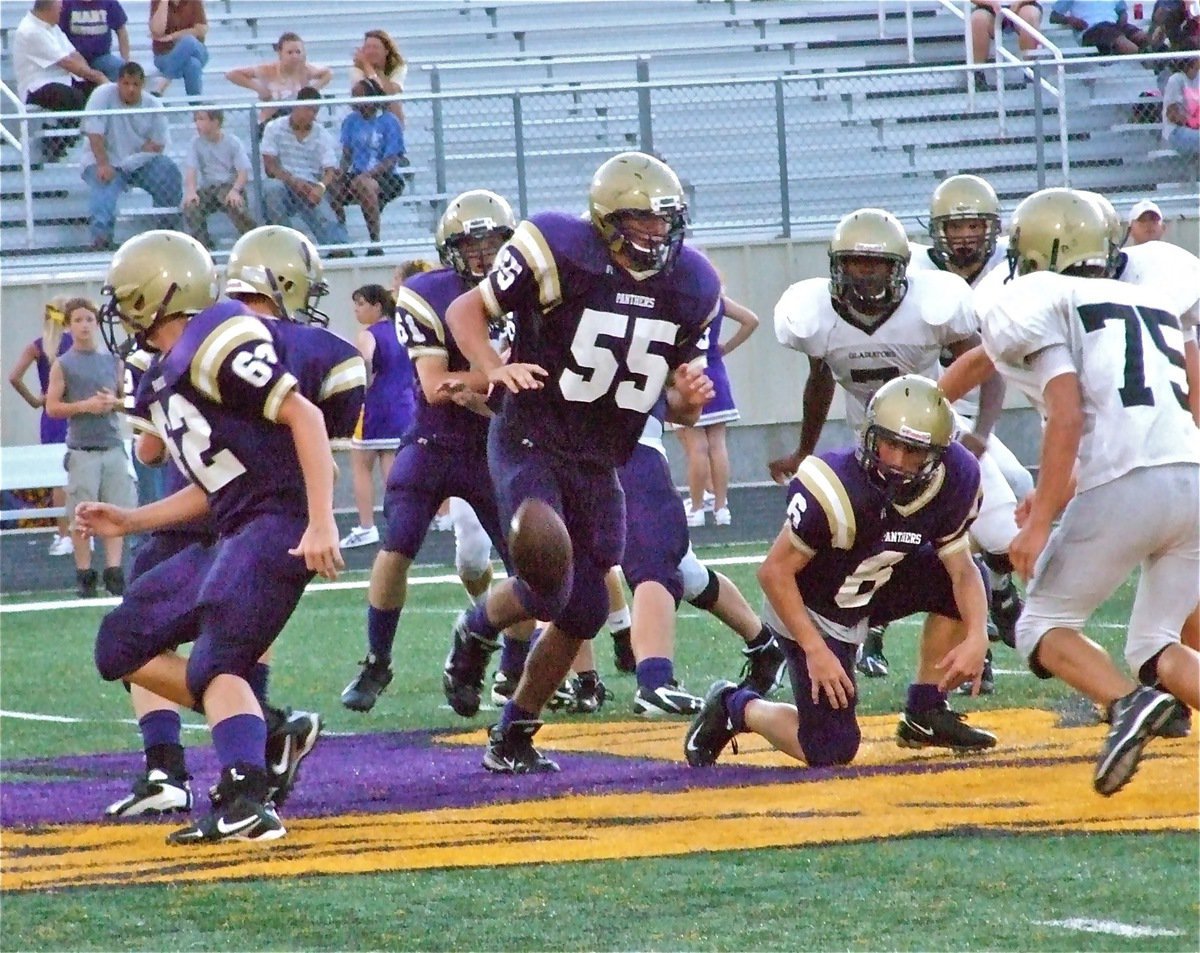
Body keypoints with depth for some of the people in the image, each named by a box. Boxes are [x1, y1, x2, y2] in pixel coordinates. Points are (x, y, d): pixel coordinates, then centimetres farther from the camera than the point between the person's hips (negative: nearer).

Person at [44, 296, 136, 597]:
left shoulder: (113, 361, 12)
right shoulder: (63, 365, 3)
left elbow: (129, 400, 18)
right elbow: (52, 407, -1)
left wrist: (114, 402, -4)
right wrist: (85, 406, -14)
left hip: (113, 446, 3)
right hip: (82, 449, -3)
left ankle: (114, 571, 1)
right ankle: (84, 575, 1)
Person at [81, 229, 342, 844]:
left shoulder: (216, 343, -11)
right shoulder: (166, 376, 19)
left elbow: (303, 417, -17)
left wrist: (321, 522, -25)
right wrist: (128, 522, 23)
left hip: (279, 523, -10)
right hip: (233, 535, 10)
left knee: (214, 665, -24)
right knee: (123, 645, 11)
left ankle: (246, 803, -39)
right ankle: (265, 734, 8)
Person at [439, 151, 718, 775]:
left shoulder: (690, 289, 2)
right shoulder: (555, 255, -15)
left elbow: (674, 404, 12)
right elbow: (465, 310, -5)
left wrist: (689, 398, -12)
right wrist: (494, 368, -24)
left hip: (600, 464, 6)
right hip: (530, 443, -6)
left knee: (581, 616, 6)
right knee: (549, 586, -25)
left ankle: (513, 736, 25)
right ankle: (476, 631, 9)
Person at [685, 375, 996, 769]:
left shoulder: (953, 481, -17)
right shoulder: (835, 489, -34)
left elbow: (961, 568, -9)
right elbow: (775, 571, -25)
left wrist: (976, 638, -25)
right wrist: (816, 650, -27)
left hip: (875, 589, 6)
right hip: (814, 610, -6)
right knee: (830, 752, -12)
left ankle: (926, 715, 2)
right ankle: (735, 708, 15)